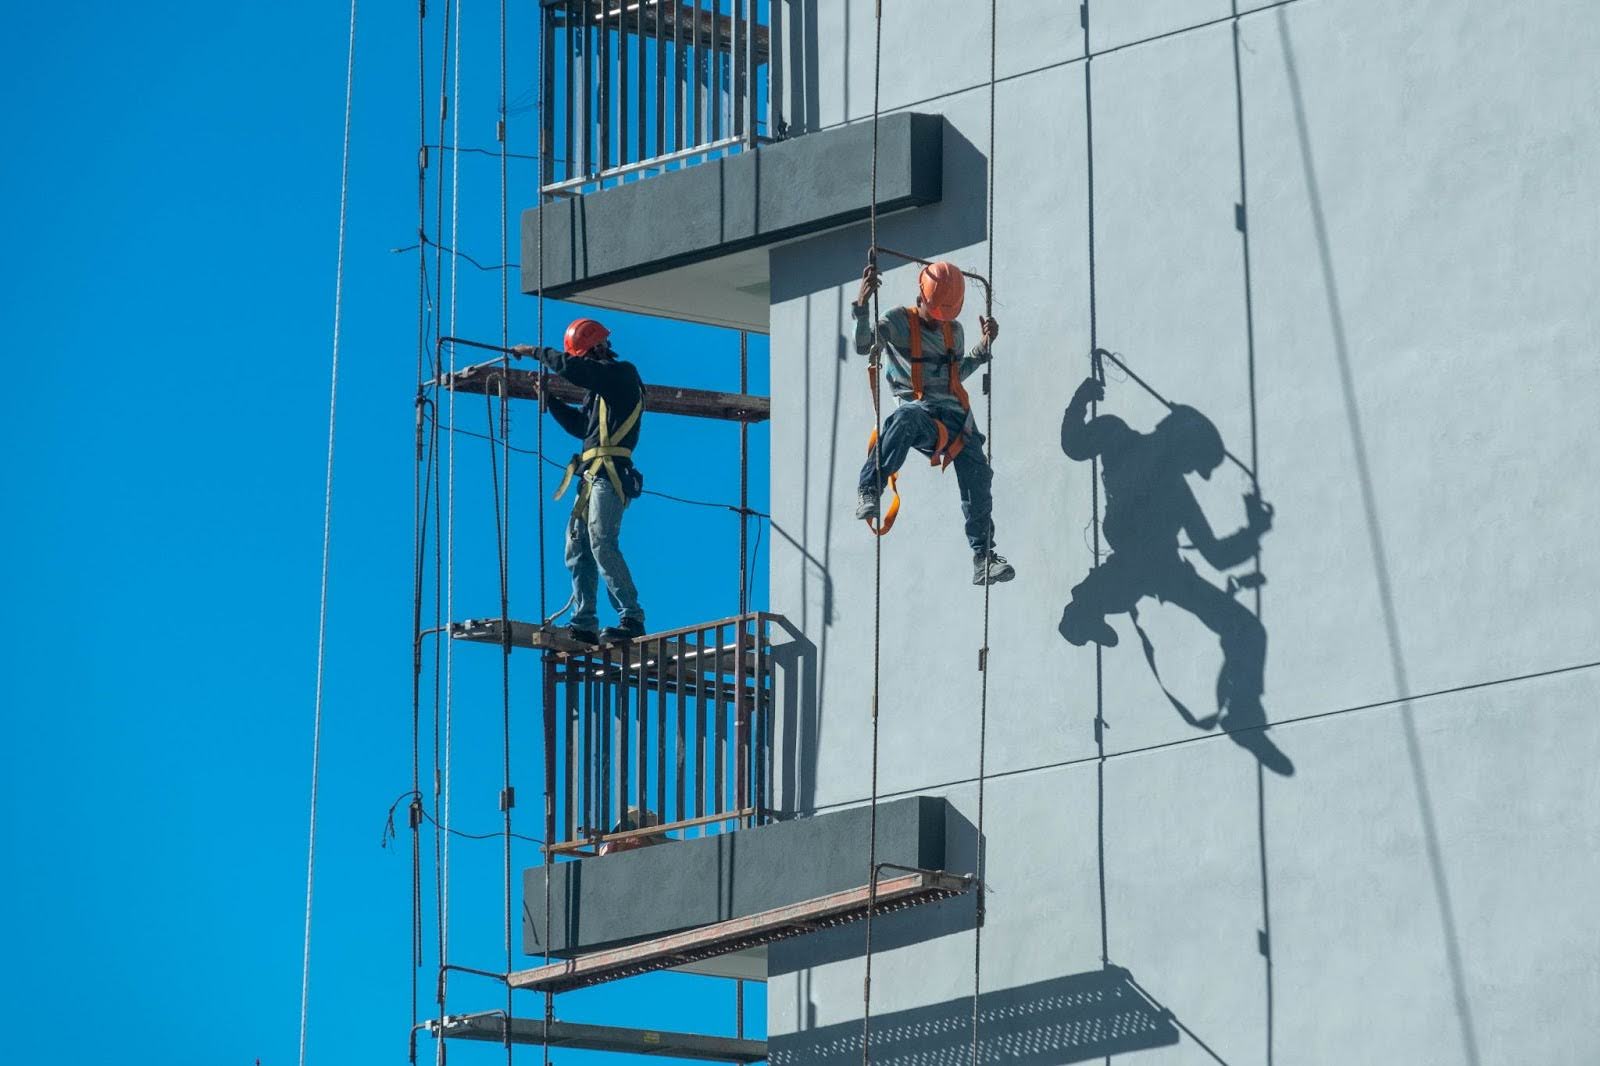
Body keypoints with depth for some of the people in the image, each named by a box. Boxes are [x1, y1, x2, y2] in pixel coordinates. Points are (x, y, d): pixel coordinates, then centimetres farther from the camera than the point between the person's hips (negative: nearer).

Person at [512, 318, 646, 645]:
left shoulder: (622, 373, -4)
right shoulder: (600, 385, 24)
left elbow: (568, 367, -15)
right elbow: (581, 426, 31)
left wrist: (534, 351, -2)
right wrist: (549, 400, 22)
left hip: (610, 474, -10)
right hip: (592, 476, 10)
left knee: (601, 542, -20)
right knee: (578, 548, 7)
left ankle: (631, 619, -22)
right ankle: (584, 625, 6)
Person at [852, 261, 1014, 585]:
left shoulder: (953, 330, 21)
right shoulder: (899, 322, 4)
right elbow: (863, 346, -12)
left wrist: (984, 347, 22)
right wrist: (862, 305, -24)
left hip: (953, 416, 6)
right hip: (919, 409, -6)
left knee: (977, 474, -10)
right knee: (905, 418, -44)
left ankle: (983, 559, -3)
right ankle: (868, 491, -40)